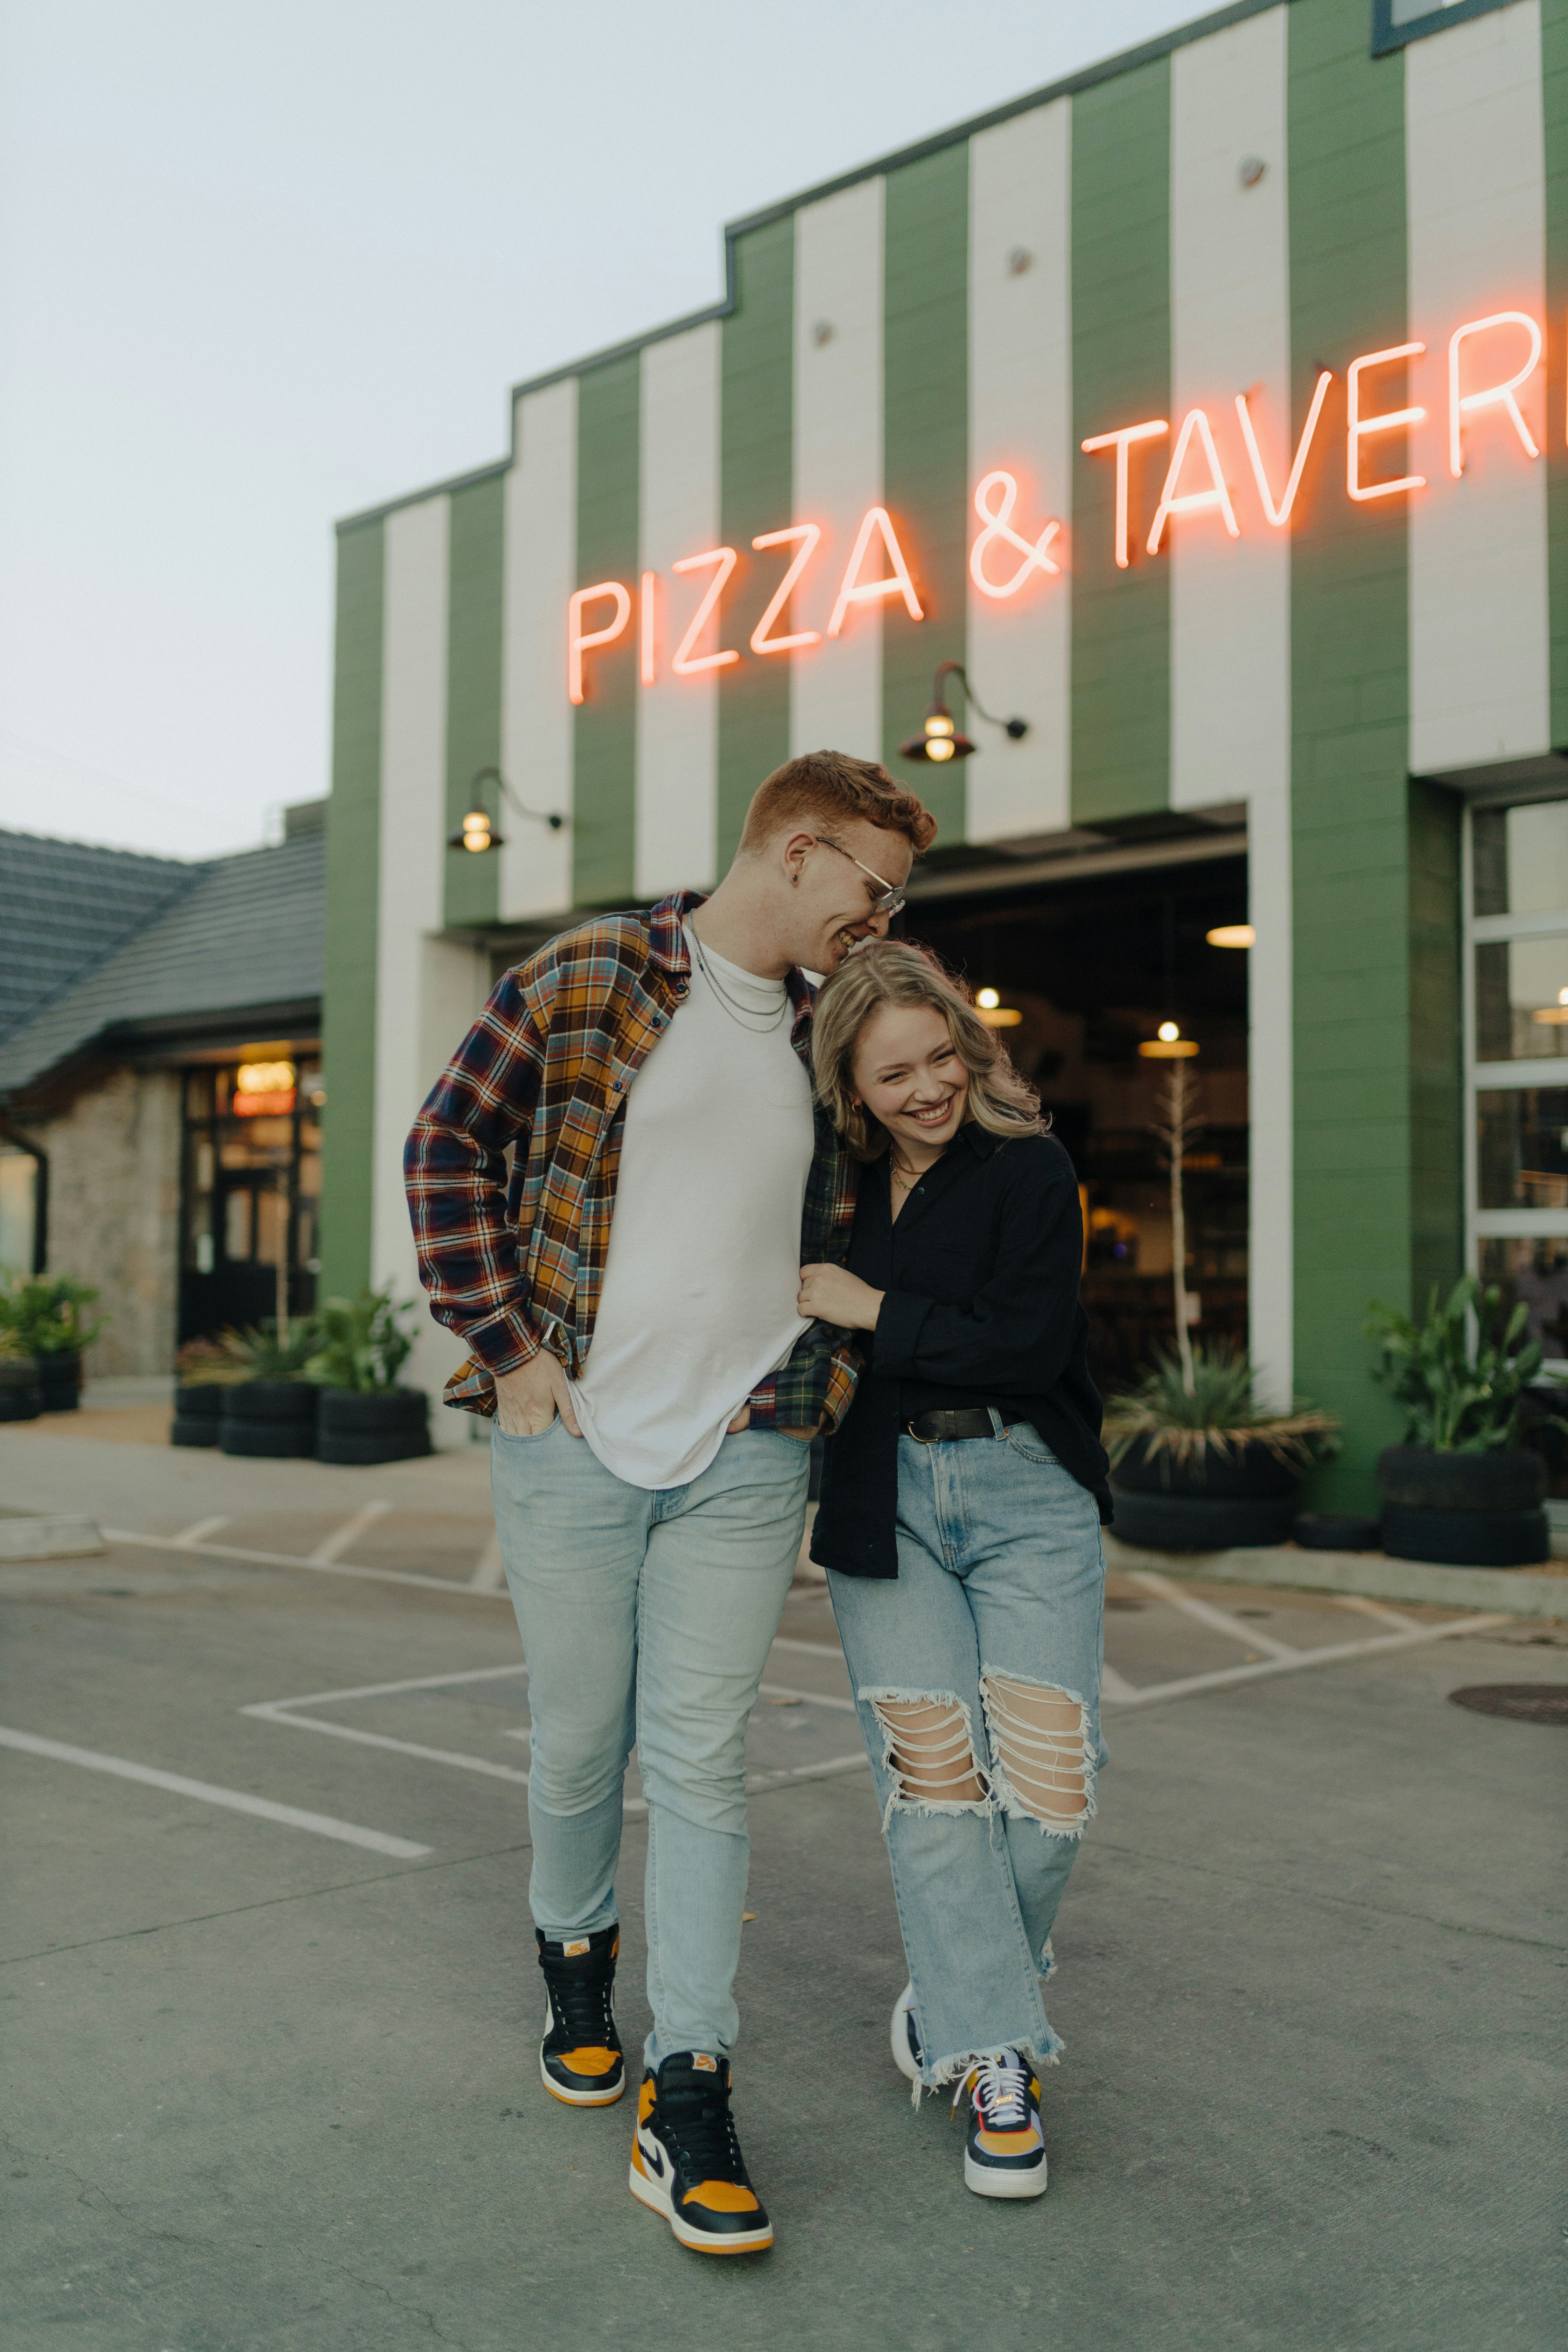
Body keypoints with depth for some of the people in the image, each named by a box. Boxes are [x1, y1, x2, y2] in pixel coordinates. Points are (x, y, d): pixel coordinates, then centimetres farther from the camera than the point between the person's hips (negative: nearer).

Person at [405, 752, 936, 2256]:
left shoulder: (828, 1036, 11)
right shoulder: (588, 981, -3)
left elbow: (849, 1232, 22)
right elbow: (449, 1147, -1)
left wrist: (820, 1383, 9)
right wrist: (508, 1349, -6)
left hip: (746, 1459, 2)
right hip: (573, 1450, -2)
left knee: (702, 1762, 1)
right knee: (579, 1745, 11)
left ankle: (685, 2101, 7)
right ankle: (574, 1958, 40)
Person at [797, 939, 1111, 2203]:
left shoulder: (1031, 1167, -5)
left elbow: (1026, 1347, -14)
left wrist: (876, 1313, -13)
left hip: (1026, 1494, -2)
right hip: (884, 1502, 2)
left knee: (1045, 1783, -7)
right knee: (931, 1768, -7)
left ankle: (957, 1995, 20)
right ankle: (991, 2056, 6)